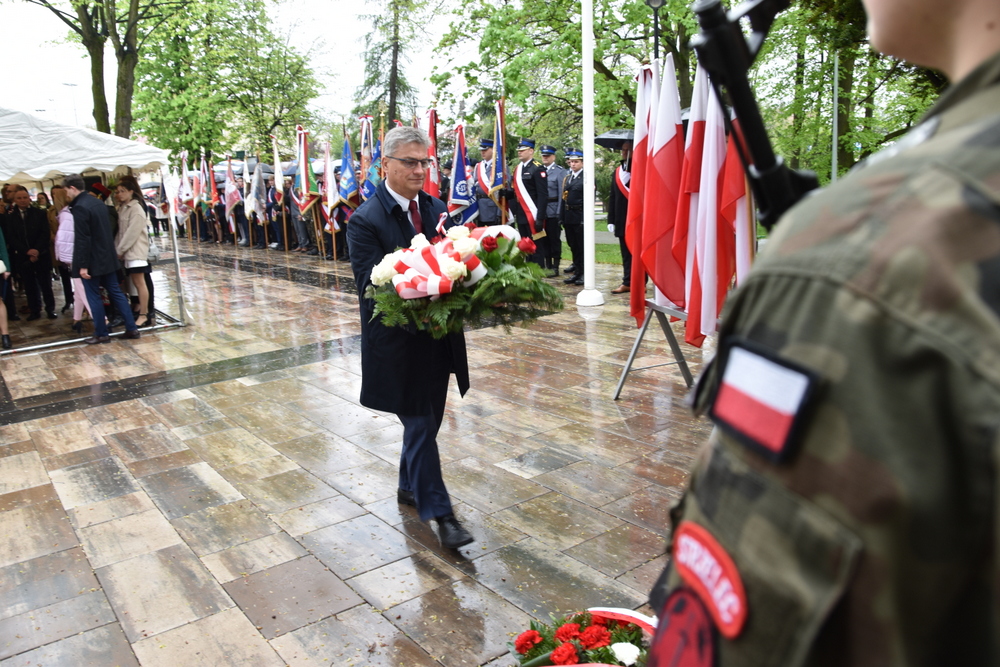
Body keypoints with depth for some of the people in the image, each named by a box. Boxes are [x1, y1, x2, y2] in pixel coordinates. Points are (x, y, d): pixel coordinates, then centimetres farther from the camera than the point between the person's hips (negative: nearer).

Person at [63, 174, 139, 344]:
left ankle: (101, 334, 10)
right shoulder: (98, 203, 8)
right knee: (115, 292, 12)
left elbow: (82, 239, -20)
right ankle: (131, 328, 12)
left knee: (94, 297, 2)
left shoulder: (79, 207, -17)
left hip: (92, 261, -8)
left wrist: (82, 265, -18)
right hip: (107, 258, 8)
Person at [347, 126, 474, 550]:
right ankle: (439, 512, 11)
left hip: (439, 337, 7)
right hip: (399, 343, -6)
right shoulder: (365, 221, -12)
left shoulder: (436, 209, 8)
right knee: (420, 424, 0)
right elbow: (372, 284, -18)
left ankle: (410, 486, 40)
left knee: (427, 421, 18)